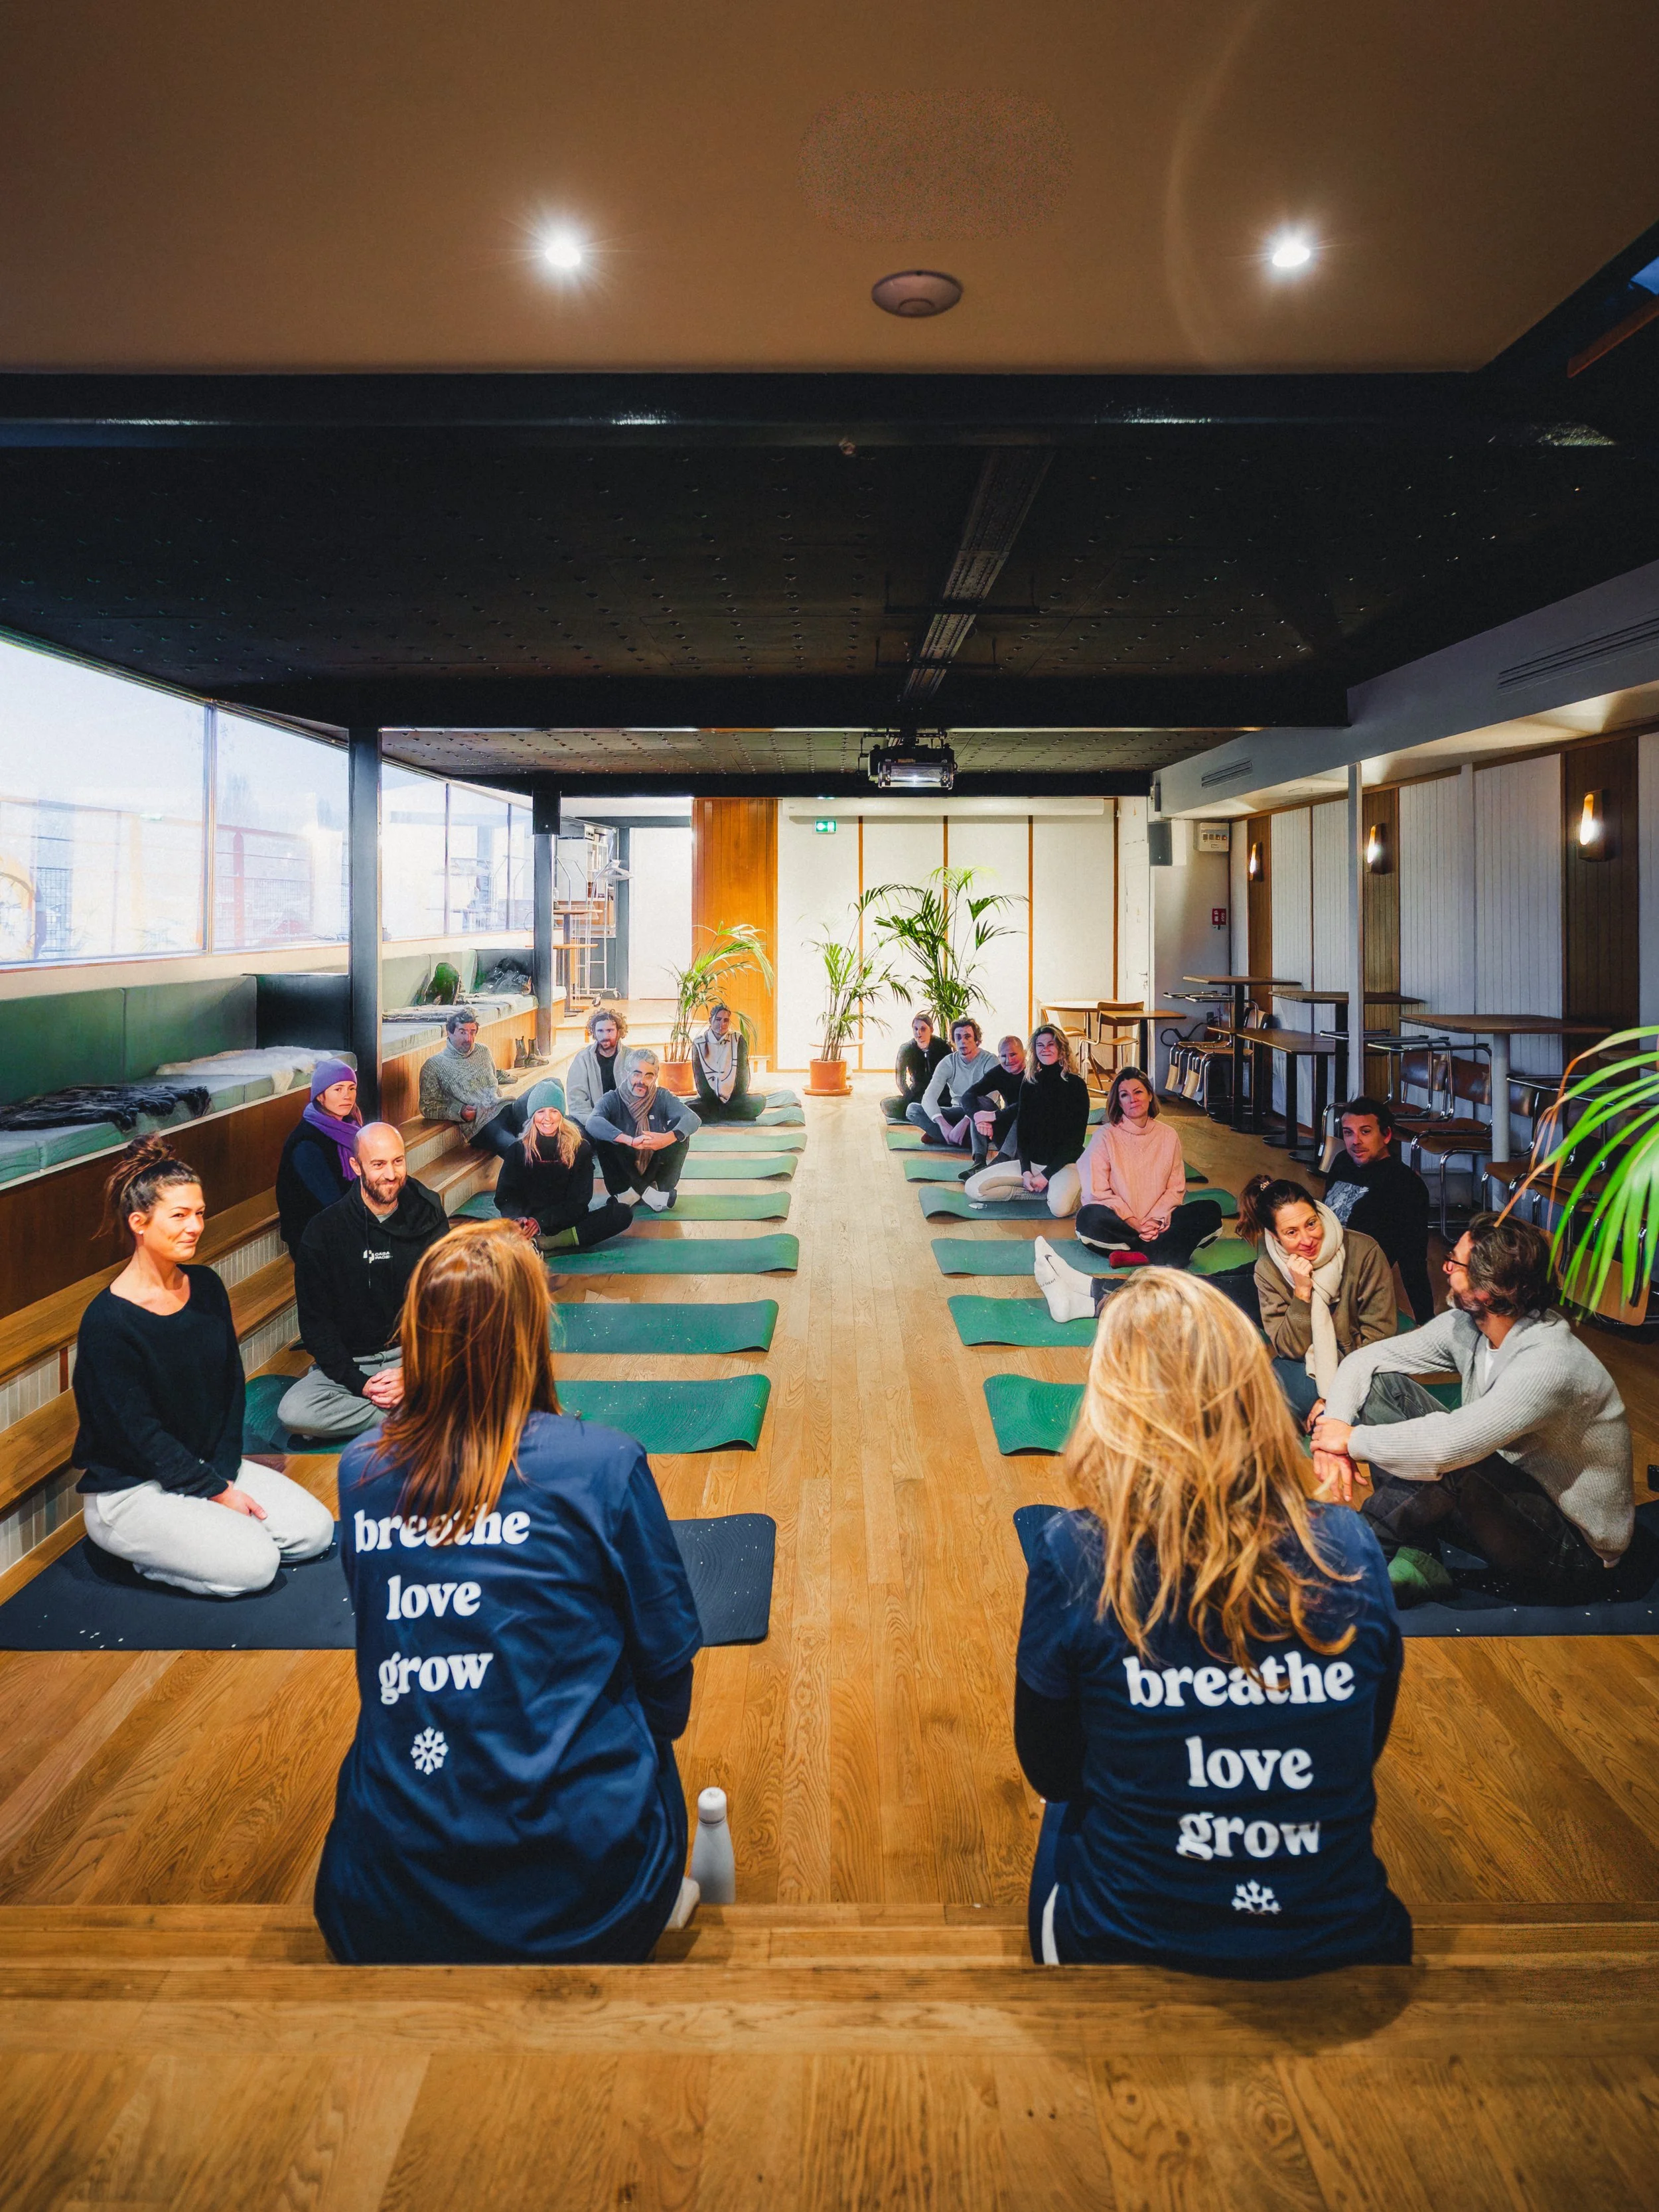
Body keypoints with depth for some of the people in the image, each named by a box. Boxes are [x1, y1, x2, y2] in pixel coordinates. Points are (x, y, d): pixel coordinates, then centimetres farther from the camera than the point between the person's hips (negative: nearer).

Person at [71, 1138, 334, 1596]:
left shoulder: (207, 1287, 1)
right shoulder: (107, 1321, -20)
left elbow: (232, 1386, 6)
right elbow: (139, 1434, -18)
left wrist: (225, 1472, -6)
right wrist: (217, 1493, -16)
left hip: (210, 1464, 7)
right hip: (128, 1490, -7)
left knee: (315, 1530, -5)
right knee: (254, 1563, -20)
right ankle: (140, 1549, 3)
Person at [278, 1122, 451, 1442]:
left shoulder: (429, 1221, 0)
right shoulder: (324, 1231, -3)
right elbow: (315, 1323, -1)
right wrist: (359, 1383, -13)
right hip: (350, 1364, 1)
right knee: (292, 1412, -28)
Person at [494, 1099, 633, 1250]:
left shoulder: (579, 1148, 3)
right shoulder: (519, 1150, 5)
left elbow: (578, 1199, -3)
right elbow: (504, 1197, 0)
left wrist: (540, 1221, -18)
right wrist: (518, 1219, -24)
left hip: (567, 1223, 1)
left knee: (623, 1213, -24)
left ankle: (545, 1243, -30)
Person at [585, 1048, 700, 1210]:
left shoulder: (662, 1097, -6)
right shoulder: (613, 1099, -11)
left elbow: (693, 1119, -22)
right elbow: (593, 1122, -32)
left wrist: (668, 1138, -44)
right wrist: (631, 1141, -47)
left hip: (655, 1170, 1)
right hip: (624, 1174, -1)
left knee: (680, 1131, -20)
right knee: (603, 1136, -26)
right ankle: (648, 1192, -19)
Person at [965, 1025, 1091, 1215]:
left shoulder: (1075, 1085, -5)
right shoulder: (1029, 1084, 10)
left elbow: (1076, 1137, -7)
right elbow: (1022, 1131, 7)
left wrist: (1046, 1175, -14)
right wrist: (1026, 1171, -9)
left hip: (1065, 1163, -6)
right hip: (1031, 1162, 6)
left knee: (1059, 1206, -39)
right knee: (973, 1188, -14)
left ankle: (1071, 1189, -2)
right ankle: (1046, 1191, -6)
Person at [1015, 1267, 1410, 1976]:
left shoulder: (1075, 1558, -17)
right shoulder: (1350, 1551, -9)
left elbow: (1049, 1771, -2)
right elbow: (1367, 1747, 7)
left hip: (1130, 1945, -2)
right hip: (1346, 1946, 3)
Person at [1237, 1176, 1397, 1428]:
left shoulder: (1363, 1252, -16)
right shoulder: (1268, 1270, -9)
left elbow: (1379, 1336, -11)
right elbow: (1290, 1349, -11)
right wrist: (1302, 1292, -26)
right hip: (1309, 1368, 1)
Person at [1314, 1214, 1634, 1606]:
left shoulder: (1551, 1364, -31)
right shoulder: (1464, 1325, -6)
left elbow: (1450, 1446, -40)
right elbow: (1364, 1360, 0)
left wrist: (1353, 1439, -26)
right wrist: (1333, 1426, -18)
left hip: (1574, 1549, -8)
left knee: (1447, 1465, -37)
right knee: (1382, 1384, -6)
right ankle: (1415, 1558, -12)